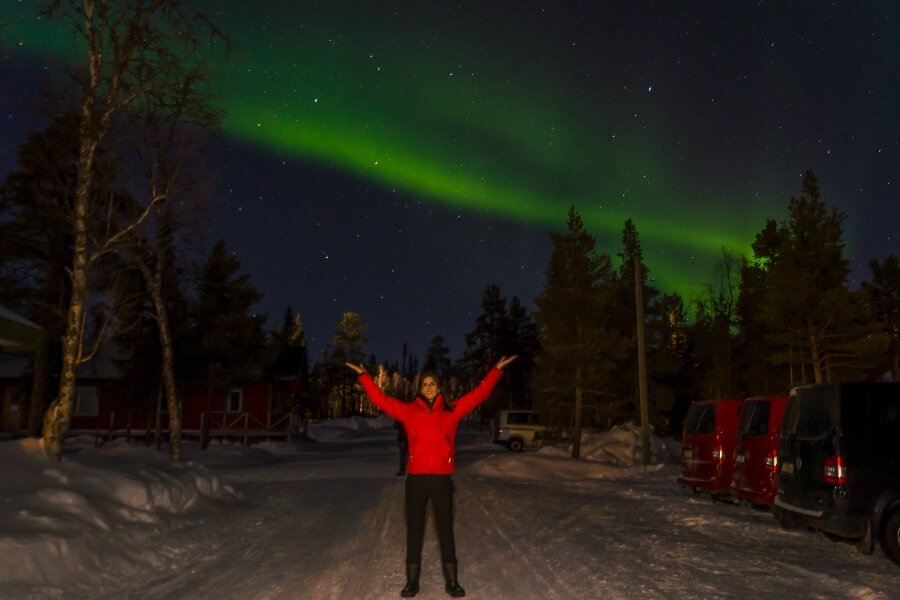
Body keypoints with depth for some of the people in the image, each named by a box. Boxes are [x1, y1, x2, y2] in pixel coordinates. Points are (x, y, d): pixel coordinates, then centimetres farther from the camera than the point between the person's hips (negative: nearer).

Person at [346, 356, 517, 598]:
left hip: (441, 478, 0)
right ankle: (412, 580, 17)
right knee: (414, 528, 8)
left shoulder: (451, 410, 5)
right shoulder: (409, 411, 4)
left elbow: (478, 394, 7)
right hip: (416, 478, 0)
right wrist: (364, 376, 1)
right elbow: (381, 399, 4)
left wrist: (496, 370, 5)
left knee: (445, 528, 8)